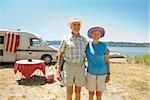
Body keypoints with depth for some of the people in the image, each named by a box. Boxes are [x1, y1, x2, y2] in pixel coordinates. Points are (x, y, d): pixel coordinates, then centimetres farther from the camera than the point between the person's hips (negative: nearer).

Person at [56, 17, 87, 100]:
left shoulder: (84, 40, 5)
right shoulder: (66, 39, -4)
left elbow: (87, 54, 11)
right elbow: (60, 55, -3)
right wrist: (58, 70, -8)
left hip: (80, 67, 3)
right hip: (68, 66, -3)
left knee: (78, 92, 13)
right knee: (69, 92, 7)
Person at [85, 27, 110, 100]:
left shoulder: (103, 46, -4)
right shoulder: (87, 45, -5)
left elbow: (107, 61, 0)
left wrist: (108, 74, -2)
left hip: (102, 72, 0)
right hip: (91, 72, 0)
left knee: (99, 93, 11)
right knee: (91, 93, 9)